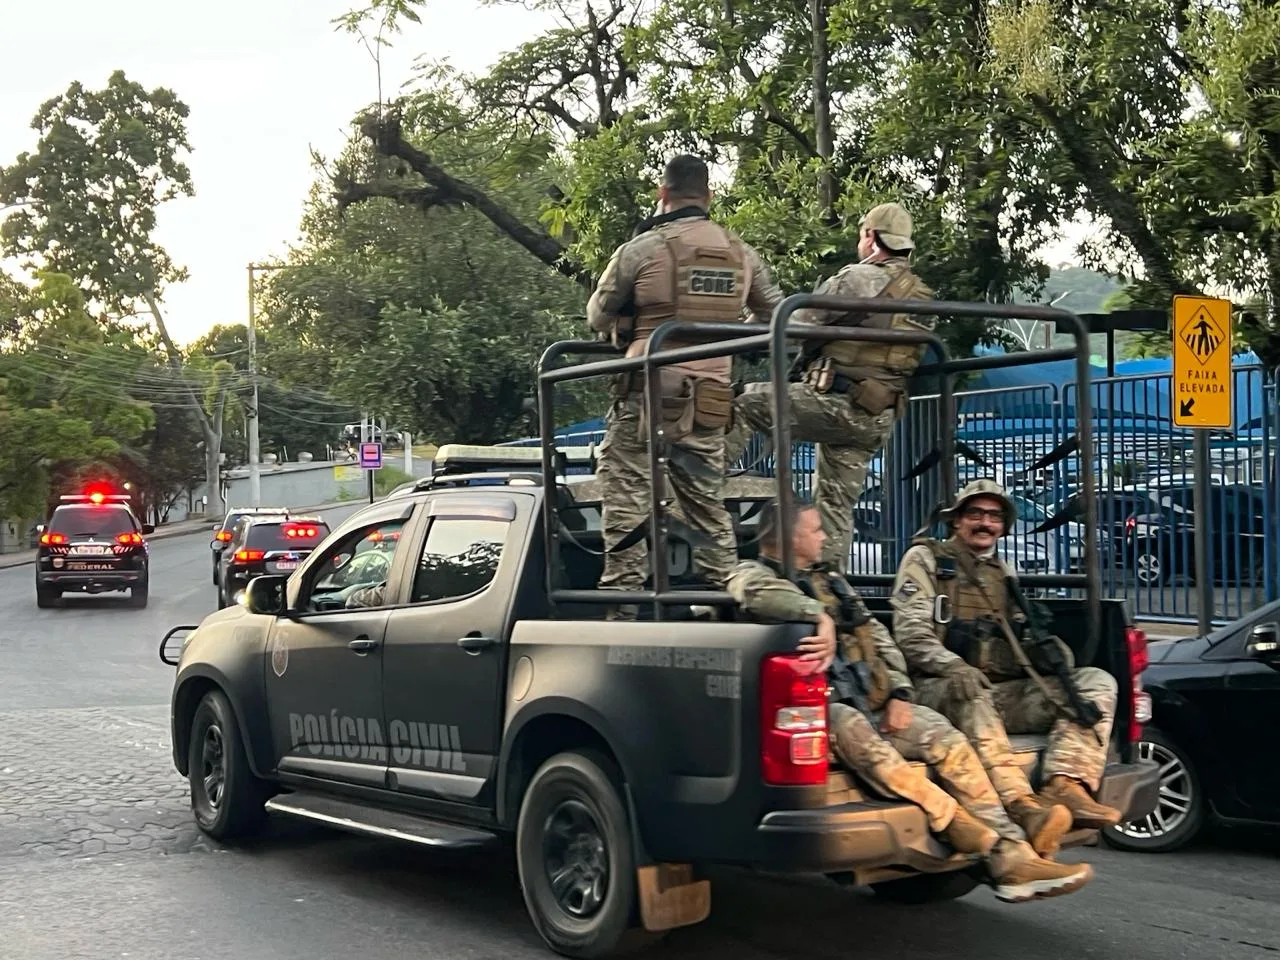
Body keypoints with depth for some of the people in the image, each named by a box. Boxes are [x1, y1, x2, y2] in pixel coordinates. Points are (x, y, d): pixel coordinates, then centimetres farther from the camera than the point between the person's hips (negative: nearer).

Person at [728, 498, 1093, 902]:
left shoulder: (831, 581, 26)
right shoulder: (753, 574, 3)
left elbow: (878, 638, 23)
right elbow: (757, 593, -24)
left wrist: (898, 693, 7)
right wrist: (819, 615, -34)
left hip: (869, 702, 7)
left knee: (946, 739, -14)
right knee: (851, 728, -40)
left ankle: (1013, 861, -20)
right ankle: (955, 822, -43)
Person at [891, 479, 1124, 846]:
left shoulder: (1004, 574, 27)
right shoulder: (926, 558, 8)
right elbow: (911, 634, -5)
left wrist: (1047, 648, 1)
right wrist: (953, 667, -24)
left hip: (1003, 691, 6)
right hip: (940, 689, -6)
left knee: (1096, 682, -10)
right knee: (970, 692, -41)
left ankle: (1065, 785, -33)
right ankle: (1019, 800, -54)